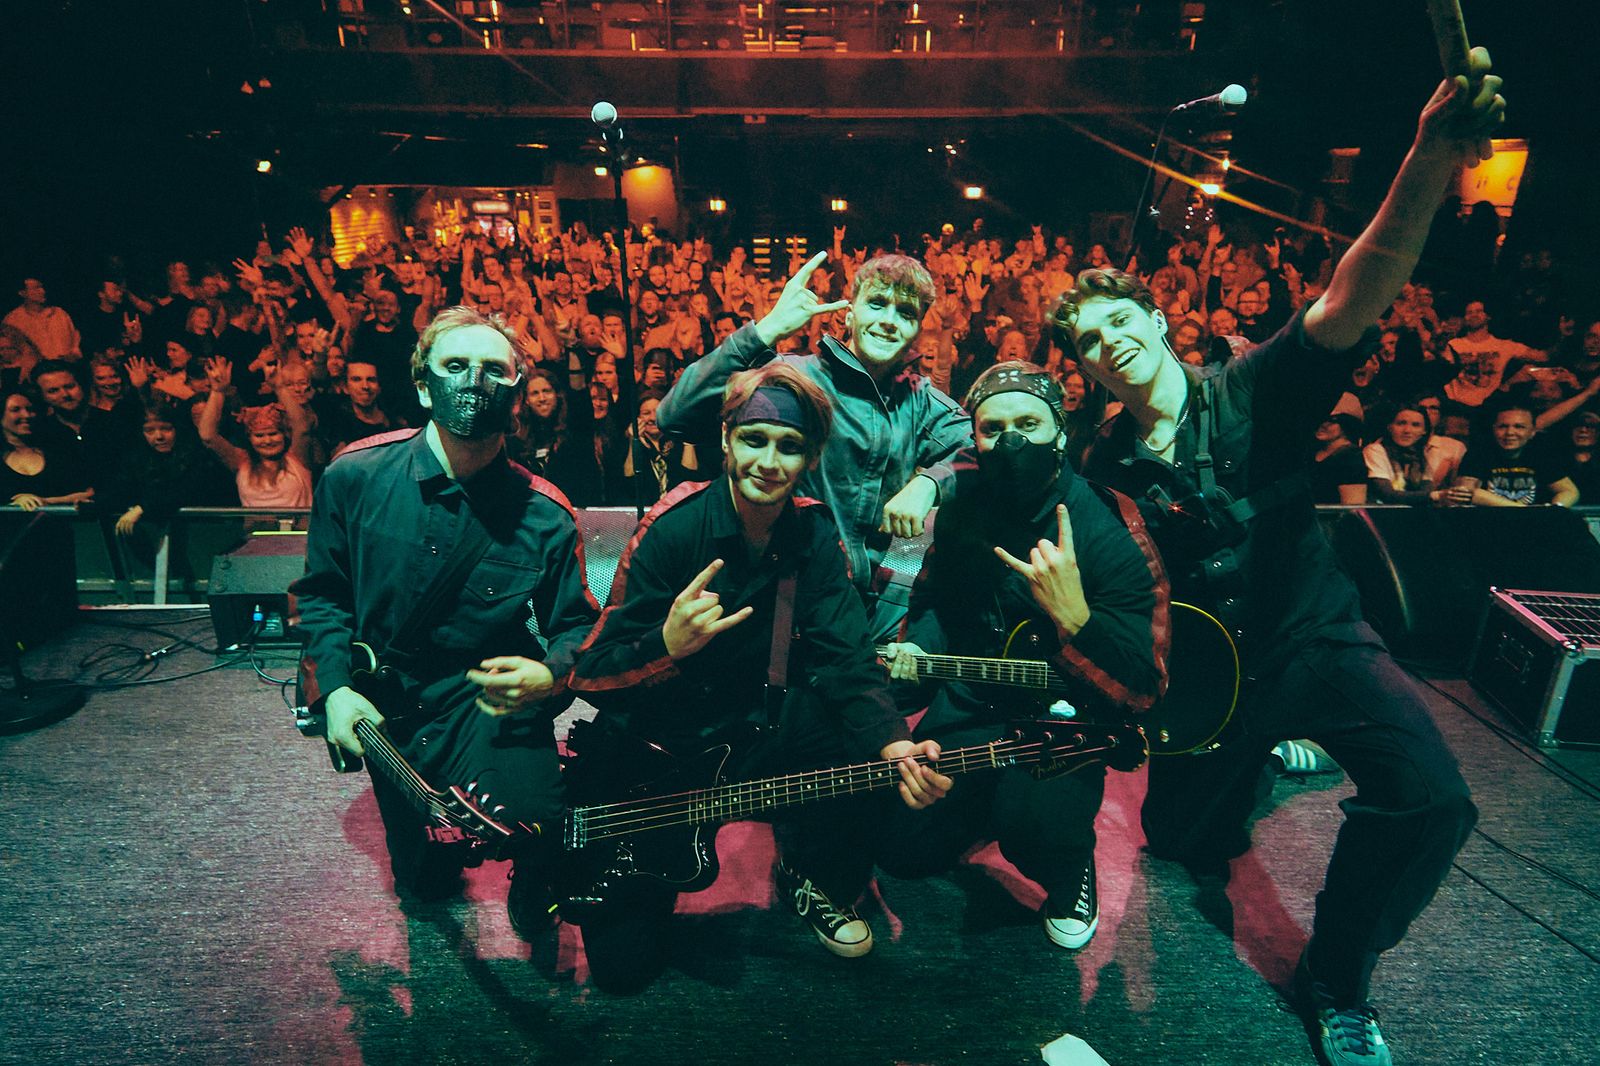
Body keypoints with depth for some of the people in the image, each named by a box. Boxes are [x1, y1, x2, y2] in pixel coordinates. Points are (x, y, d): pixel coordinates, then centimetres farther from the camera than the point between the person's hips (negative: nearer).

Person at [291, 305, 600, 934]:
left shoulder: (545, 518, -15)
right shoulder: (354, 478, -10)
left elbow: (577, 625, -5)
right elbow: (322, 593, 2)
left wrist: (550, 675, -27)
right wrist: (336, 687, -10)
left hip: (490, 696, -2)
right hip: (389, 710, 3)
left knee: (534, 818, -29)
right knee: (424, 883, 13)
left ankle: (532, 895, 10)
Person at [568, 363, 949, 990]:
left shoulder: (813, 536, -7)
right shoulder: (674, 528, -19)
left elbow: (847, 662, -16)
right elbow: (590, 674, -18)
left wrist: (894, 746, -35)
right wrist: (668, 644, -40)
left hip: (744, 736, 3)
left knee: (857, 728, -25)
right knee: (621, 961, -8)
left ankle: (816, 878, 3)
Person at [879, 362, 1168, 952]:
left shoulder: (1110, 533, -21)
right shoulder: (962, 499, -6)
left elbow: (1142, 689, -23)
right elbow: (933, 598, 11)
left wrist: (1071, 614, -39)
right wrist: (915, 646, -10)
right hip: (969, 705, 5)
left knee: (1035, 828, -33)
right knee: (902, 847, -1)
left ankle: (1070, 873, 5)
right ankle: (988, 807, 30)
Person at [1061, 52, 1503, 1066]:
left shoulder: (1250, 392, -9)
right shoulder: (1105, 465, -2)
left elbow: (1348, 303, -27)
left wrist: (1430, 163, -41)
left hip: (1318, 637, -2)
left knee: (1430, 797, -26)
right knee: (1182, 845, 9)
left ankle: (1336, 980, 2)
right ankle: (1263, 753, 43)